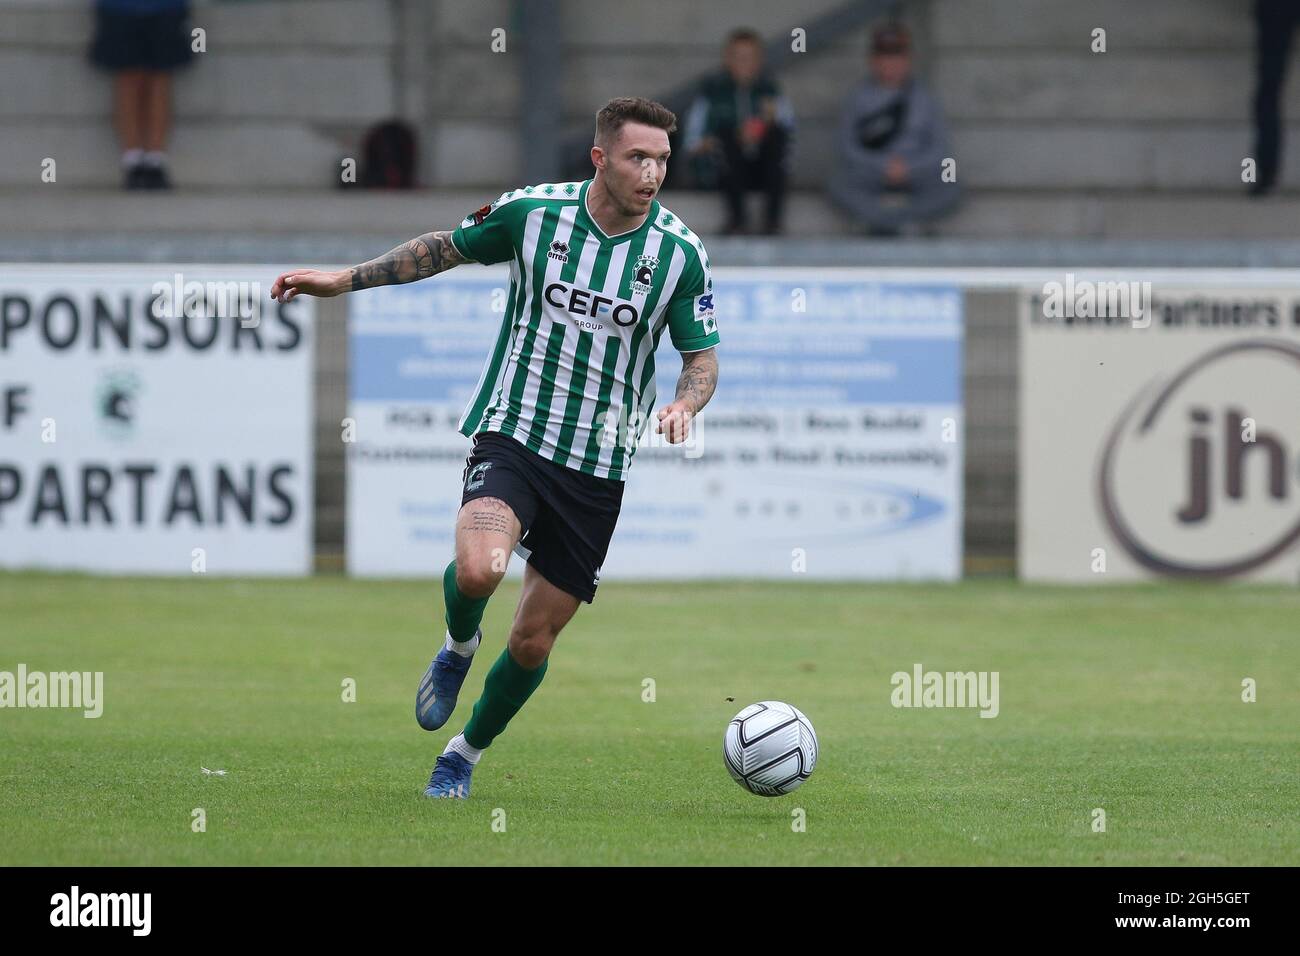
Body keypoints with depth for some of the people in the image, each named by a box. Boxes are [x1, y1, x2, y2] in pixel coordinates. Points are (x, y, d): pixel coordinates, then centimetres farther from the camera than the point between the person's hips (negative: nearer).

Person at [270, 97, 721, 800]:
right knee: (478, 569, -30)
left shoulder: (681, 254, -5)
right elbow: (446, 248, 13)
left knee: (532, 641, 4)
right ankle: (458, 648, 6)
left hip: (598, 470, 1)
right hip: (512, 433, -1)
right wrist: (344, 280, 12)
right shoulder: (532, 211, -6)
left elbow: (702, 358, 5)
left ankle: (466, 754, 32)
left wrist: (683, 406, -18)